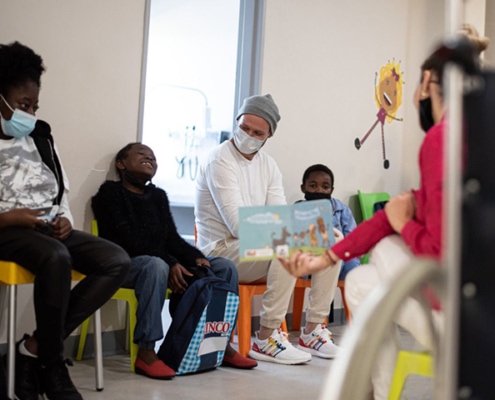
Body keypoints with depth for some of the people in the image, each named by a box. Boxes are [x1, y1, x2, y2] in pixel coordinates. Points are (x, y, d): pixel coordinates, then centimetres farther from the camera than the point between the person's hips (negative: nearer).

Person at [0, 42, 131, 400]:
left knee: (118, 261, -17)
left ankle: (36, 347, -19)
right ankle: (52, 366, -21)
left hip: (48, 229, 6)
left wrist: (65, 219, -2)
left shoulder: (41, 138, 14)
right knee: (56, 258, -38)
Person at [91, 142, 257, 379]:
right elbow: (128, 240, -15)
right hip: (124, 263, -7)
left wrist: (196, 258, -9)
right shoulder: (110, 192, -3)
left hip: (161, 260, 7)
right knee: (156, 266, -41)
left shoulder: (158, 195, 18)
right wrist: (170, 263, -25)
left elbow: (171, 237, 11)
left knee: (225, 267, -4)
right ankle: (145, 352, -36)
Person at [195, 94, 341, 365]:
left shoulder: (268, 165, 10)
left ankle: (312, 331, -3)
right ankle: (266, 339, -23)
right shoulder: (220, 161, -14)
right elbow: (239, 226, -22)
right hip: (223, 252, -8)